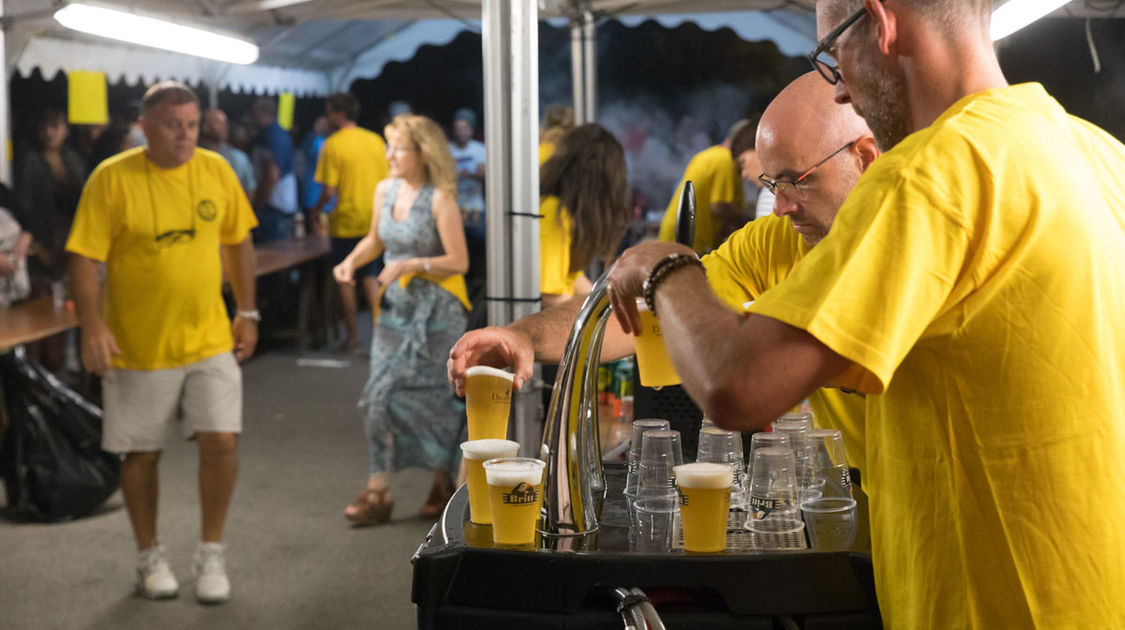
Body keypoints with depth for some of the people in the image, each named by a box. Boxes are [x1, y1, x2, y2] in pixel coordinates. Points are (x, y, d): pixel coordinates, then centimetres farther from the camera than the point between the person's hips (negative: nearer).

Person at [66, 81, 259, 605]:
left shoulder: (217, 171, 0)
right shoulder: (112, 179, -12)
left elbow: (237, 242, 10)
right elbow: (85, 258, -12)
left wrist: (247, 313, 8)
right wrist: (92, 327, -21)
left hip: (209, 339, 2)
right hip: (138, 344, -2)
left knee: (221, 440, -7)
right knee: (141, 452, 9)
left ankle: (210, 553, 12)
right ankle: (150, 557, 28)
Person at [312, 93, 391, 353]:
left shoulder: (332, 145, -11)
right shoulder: (376, 141, 4)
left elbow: (329, 191, -15)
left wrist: (315, 212, 2)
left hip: (346, 221, -4)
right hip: (373, 220, 4)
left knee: (345, 279, 8)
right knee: (370, 277, 12)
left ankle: (352, 336, 12)